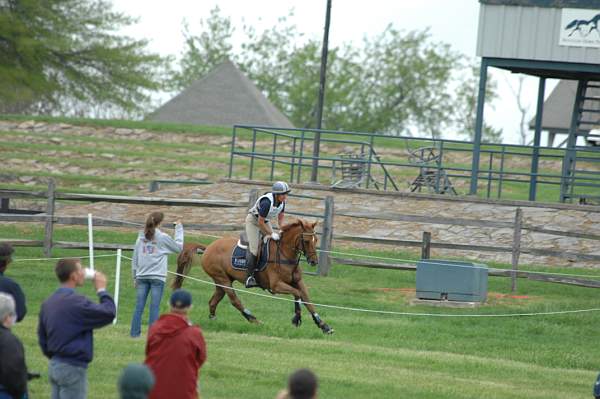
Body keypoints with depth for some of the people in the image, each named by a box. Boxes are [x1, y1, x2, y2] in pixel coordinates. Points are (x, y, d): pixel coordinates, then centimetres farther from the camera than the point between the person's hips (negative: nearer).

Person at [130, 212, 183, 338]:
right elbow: (179, 247, 8)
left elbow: (134, 259, 10)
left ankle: (134, 332, 6)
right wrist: (179, 229, 17)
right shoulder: (163, 238, -5)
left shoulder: (141, 238, 7)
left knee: (139, 306, 6)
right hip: (157, 277, -4)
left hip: (142, 276, 4)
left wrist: (135, 277, 17)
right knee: (154, 307, -2)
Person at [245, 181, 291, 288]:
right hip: (253, 220, -8)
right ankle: (250, 276, -16)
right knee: (253, 248, -18)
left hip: (265, 221, 8)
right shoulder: (266, 202, -36)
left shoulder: (282, 201, -12)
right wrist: (271, 234, -27)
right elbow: (260, 222, -30)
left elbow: (280, 218, 3)